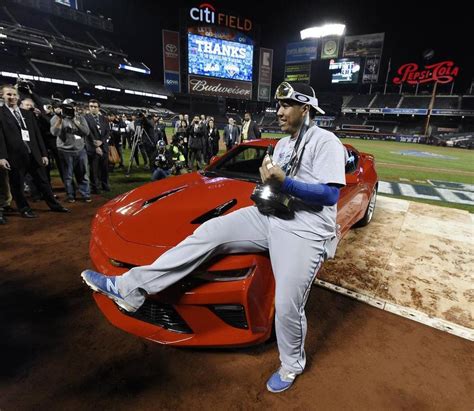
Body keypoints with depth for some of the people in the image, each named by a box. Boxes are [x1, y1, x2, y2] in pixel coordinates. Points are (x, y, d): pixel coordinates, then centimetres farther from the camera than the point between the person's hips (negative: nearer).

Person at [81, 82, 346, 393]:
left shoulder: (325, 141, -8)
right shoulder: (282, 145, 17)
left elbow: (330, 194, -16)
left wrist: (284, 184, -24)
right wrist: (269, 181, -3)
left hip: (305, 233, -7)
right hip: (269, 216, 7)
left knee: (287, 307, -6)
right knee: (210, 232, -8)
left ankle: (291, 366, 30)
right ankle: (131, 288, -6)